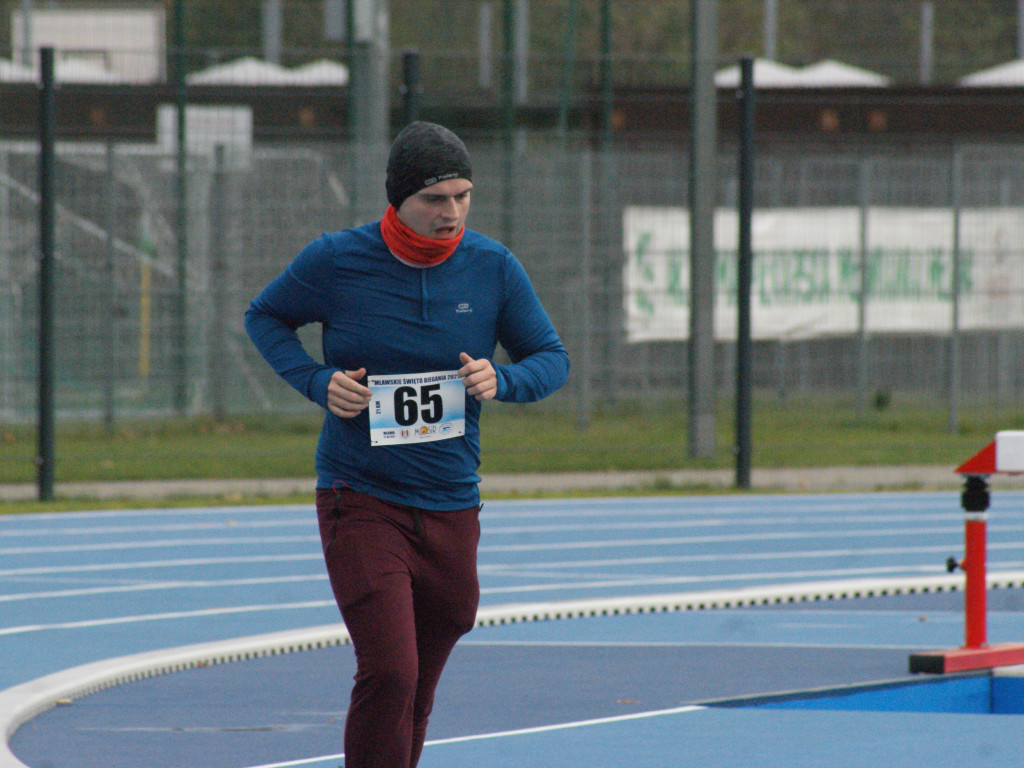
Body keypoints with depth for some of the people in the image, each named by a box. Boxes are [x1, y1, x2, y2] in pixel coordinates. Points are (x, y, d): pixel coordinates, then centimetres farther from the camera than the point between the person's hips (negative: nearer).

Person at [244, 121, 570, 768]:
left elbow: (553, 360, 9)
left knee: (418, 691, 13)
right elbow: (265, 316, 11)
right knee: (389, 674, -19)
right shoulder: (336, 261, -6)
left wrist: (502, 380, -13)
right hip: (360, 502, -3)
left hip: (452, 510, 4)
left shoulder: (494, 268, 0)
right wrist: (317, 380, -7)